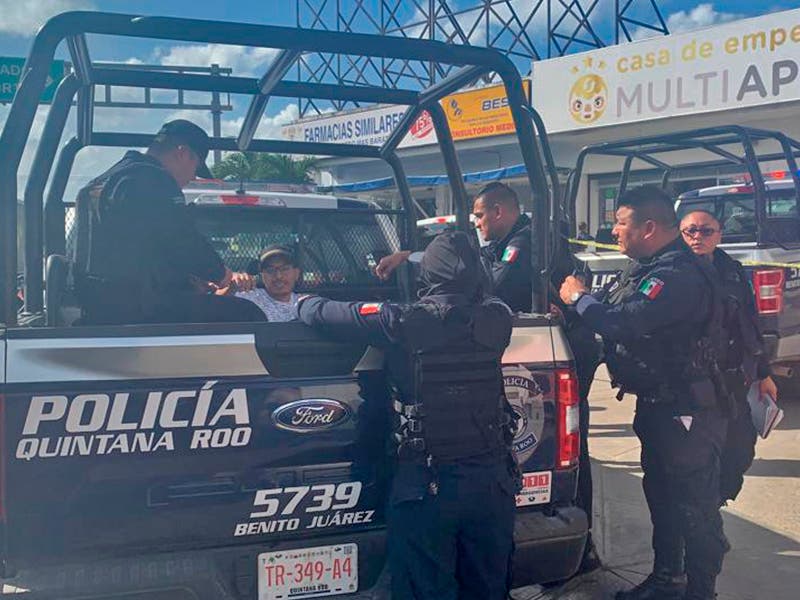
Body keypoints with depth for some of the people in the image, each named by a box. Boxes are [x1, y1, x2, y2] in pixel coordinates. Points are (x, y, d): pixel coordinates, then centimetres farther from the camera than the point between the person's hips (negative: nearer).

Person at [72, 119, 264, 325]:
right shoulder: (152, 179, -11)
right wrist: (228, 277, 5)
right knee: (248, 314, -10)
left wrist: (192, 282, 20)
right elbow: (187, 245, -12)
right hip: (137, 306, -11)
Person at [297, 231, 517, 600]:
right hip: (492, 482, 4)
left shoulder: (406, 322, -15)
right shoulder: (495, 320, -4)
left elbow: (327, 315, -5)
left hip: (427, 486, -3)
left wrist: (304, 303, 19)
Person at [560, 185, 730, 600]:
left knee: (694, 505, 1)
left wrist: (579, 297, -17)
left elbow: (623, 323, -34)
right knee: (661, 495, 22)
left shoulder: (680, 276, -26)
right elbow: (617, 315, 17)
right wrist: (580, 302, 0)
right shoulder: (648, 268, 9)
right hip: (658, 406, 11)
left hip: (687, 412, -11)